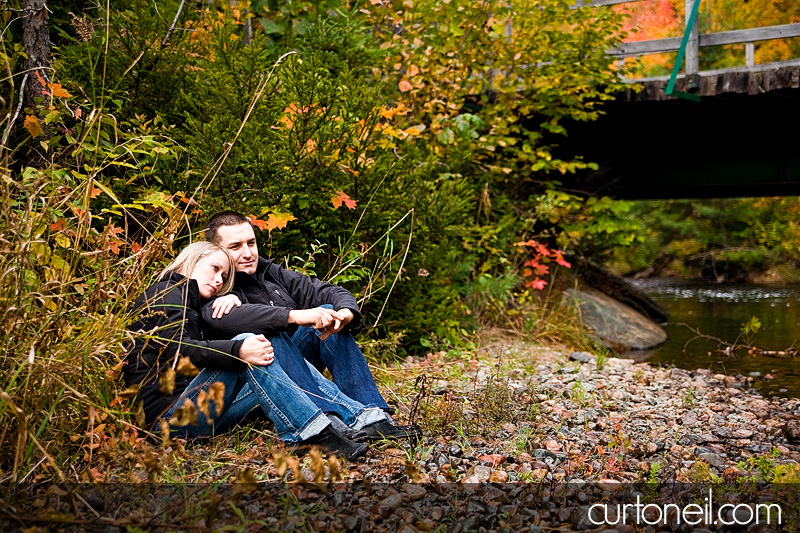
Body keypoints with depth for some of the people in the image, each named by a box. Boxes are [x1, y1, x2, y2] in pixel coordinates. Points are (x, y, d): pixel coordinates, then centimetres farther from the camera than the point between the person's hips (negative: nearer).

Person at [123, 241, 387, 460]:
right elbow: (176, 347, -20)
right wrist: (238, 350, -32)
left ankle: (358, 416, -13)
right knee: (244, 349, -26)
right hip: (168, 414, -9)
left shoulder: (190, 303, 30)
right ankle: (316, 433, -34)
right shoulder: (167, 294, 1)